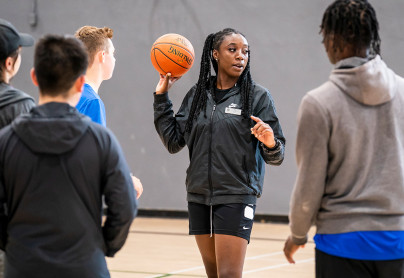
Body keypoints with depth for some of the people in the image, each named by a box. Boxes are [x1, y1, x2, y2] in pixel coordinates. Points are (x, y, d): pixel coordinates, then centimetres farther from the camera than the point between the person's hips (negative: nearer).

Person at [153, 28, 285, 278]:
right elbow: (173, 142, 8)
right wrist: (161, 97, 7)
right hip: (199, 197, 5)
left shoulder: (258, 96, -3)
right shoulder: (197, 95, 9)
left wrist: (271, 144, -27)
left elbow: (276, 157, -4)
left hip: (236, 198, -5)